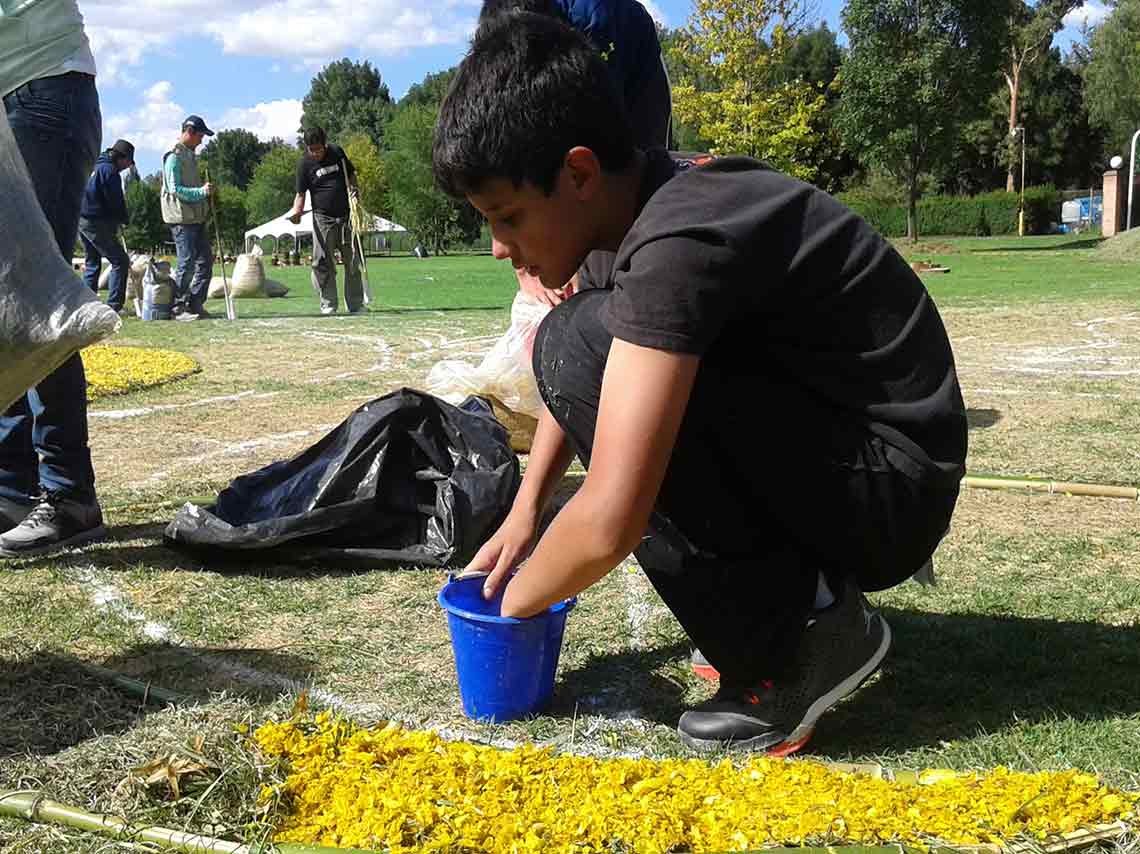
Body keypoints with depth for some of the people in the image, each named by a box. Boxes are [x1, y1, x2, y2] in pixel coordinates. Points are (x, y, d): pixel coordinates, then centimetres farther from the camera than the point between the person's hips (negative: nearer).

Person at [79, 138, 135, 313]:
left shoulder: (94, 166, 17)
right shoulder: (109, 170, -12)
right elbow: (116, 201, -13)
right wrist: (124, 220, 4)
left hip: (81, 220, 10)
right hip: (98, 223, -10)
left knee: (92, 262, 18)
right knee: (120, 261, -6)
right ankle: (114, 305, -12)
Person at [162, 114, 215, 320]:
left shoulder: (190, 155, 20)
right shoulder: (174, 155, -9)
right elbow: (174, 188, -17)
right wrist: (201, 191, -24)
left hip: (197, 217, 9)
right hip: (182, 218, -9)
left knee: (206, 260, 7)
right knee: (187, 263, -8)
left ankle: (195, 305, 14)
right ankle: (178, 308, 1)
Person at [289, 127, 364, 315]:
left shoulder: (337, 152, 3)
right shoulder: (304, 164, -4)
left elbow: (351, 173, 18)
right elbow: (301, 193, -4)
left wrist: (354, 189, -1)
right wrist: (296, 211, -22)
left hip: (346, 215, 3)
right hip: (322, 219, -3)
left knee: (352, 261, 6)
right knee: (323, 263, -5)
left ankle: (356, 305, 13)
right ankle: (328, 305, 4)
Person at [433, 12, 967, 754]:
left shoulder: (680, 242, -26)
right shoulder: (661, 192, 3)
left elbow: (609, 525, -30)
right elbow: (585, 384, 19)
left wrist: (513, 605, -10)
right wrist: (525, 511, 11)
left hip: (888, 492, -9)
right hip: (829, 449, 9)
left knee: (580, 343, -21)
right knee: (608, 354, 16)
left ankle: (798, 639, -10)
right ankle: (795, 587, 13)